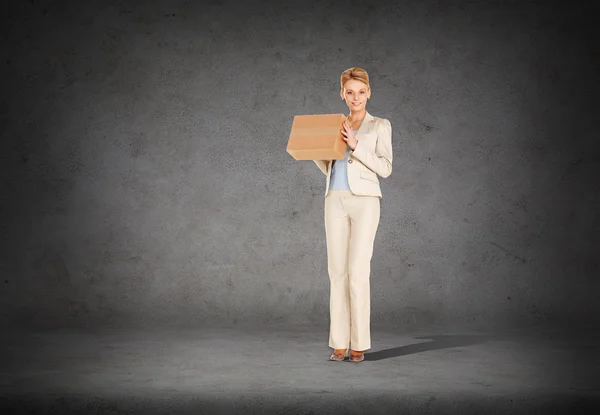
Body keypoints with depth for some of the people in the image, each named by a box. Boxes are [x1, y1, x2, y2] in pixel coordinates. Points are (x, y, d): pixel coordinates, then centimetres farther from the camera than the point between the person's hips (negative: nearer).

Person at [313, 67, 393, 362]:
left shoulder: (380, 126, 5)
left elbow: (385, 168, -5)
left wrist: (356, 145, -15)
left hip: (364, 201, -4)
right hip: (335, 201, 4)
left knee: (358, 272, -9)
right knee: (337, 272, 1)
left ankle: (359, 343, 0)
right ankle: (340, 343, 5)